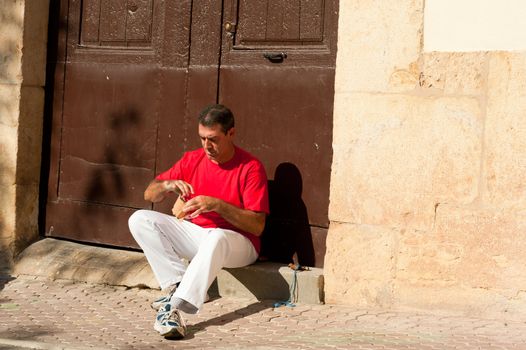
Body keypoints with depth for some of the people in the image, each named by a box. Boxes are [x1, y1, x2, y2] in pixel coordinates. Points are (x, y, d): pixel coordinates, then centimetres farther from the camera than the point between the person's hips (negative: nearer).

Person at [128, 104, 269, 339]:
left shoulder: (250, 167, -11)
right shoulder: (191, 160, 5)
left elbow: (257, 226, -15)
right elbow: (149, 195, 7)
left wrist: (218, 205, -27)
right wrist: (167, 185, -17)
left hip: (238, 242, -6)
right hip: (195, 235, 6)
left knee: (216, 237, -41)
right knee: (140, 220, -12)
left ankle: (174, 307, -49)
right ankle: (178, 285, -24)